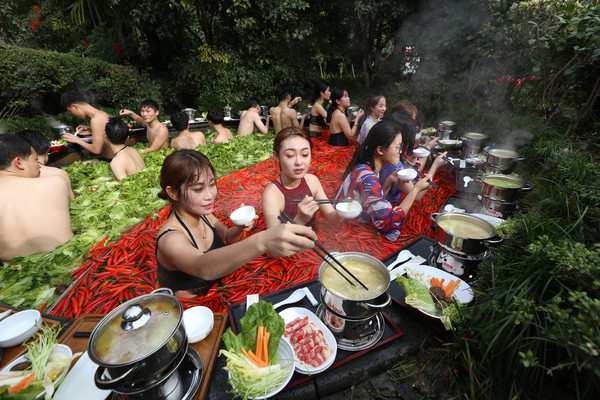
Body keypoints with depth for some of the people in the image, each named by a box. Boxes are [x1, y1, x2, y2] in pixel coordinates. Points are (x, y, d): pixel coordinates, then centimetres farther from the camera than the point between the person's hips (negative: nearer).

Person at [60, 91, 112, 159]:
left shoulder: (96, 120, -21)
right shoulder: (101, 113, 6)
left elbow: (96, 150, -19)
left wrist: (77, 140, -3)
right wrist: (89, 129, 17)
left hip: (109, 160, -9)